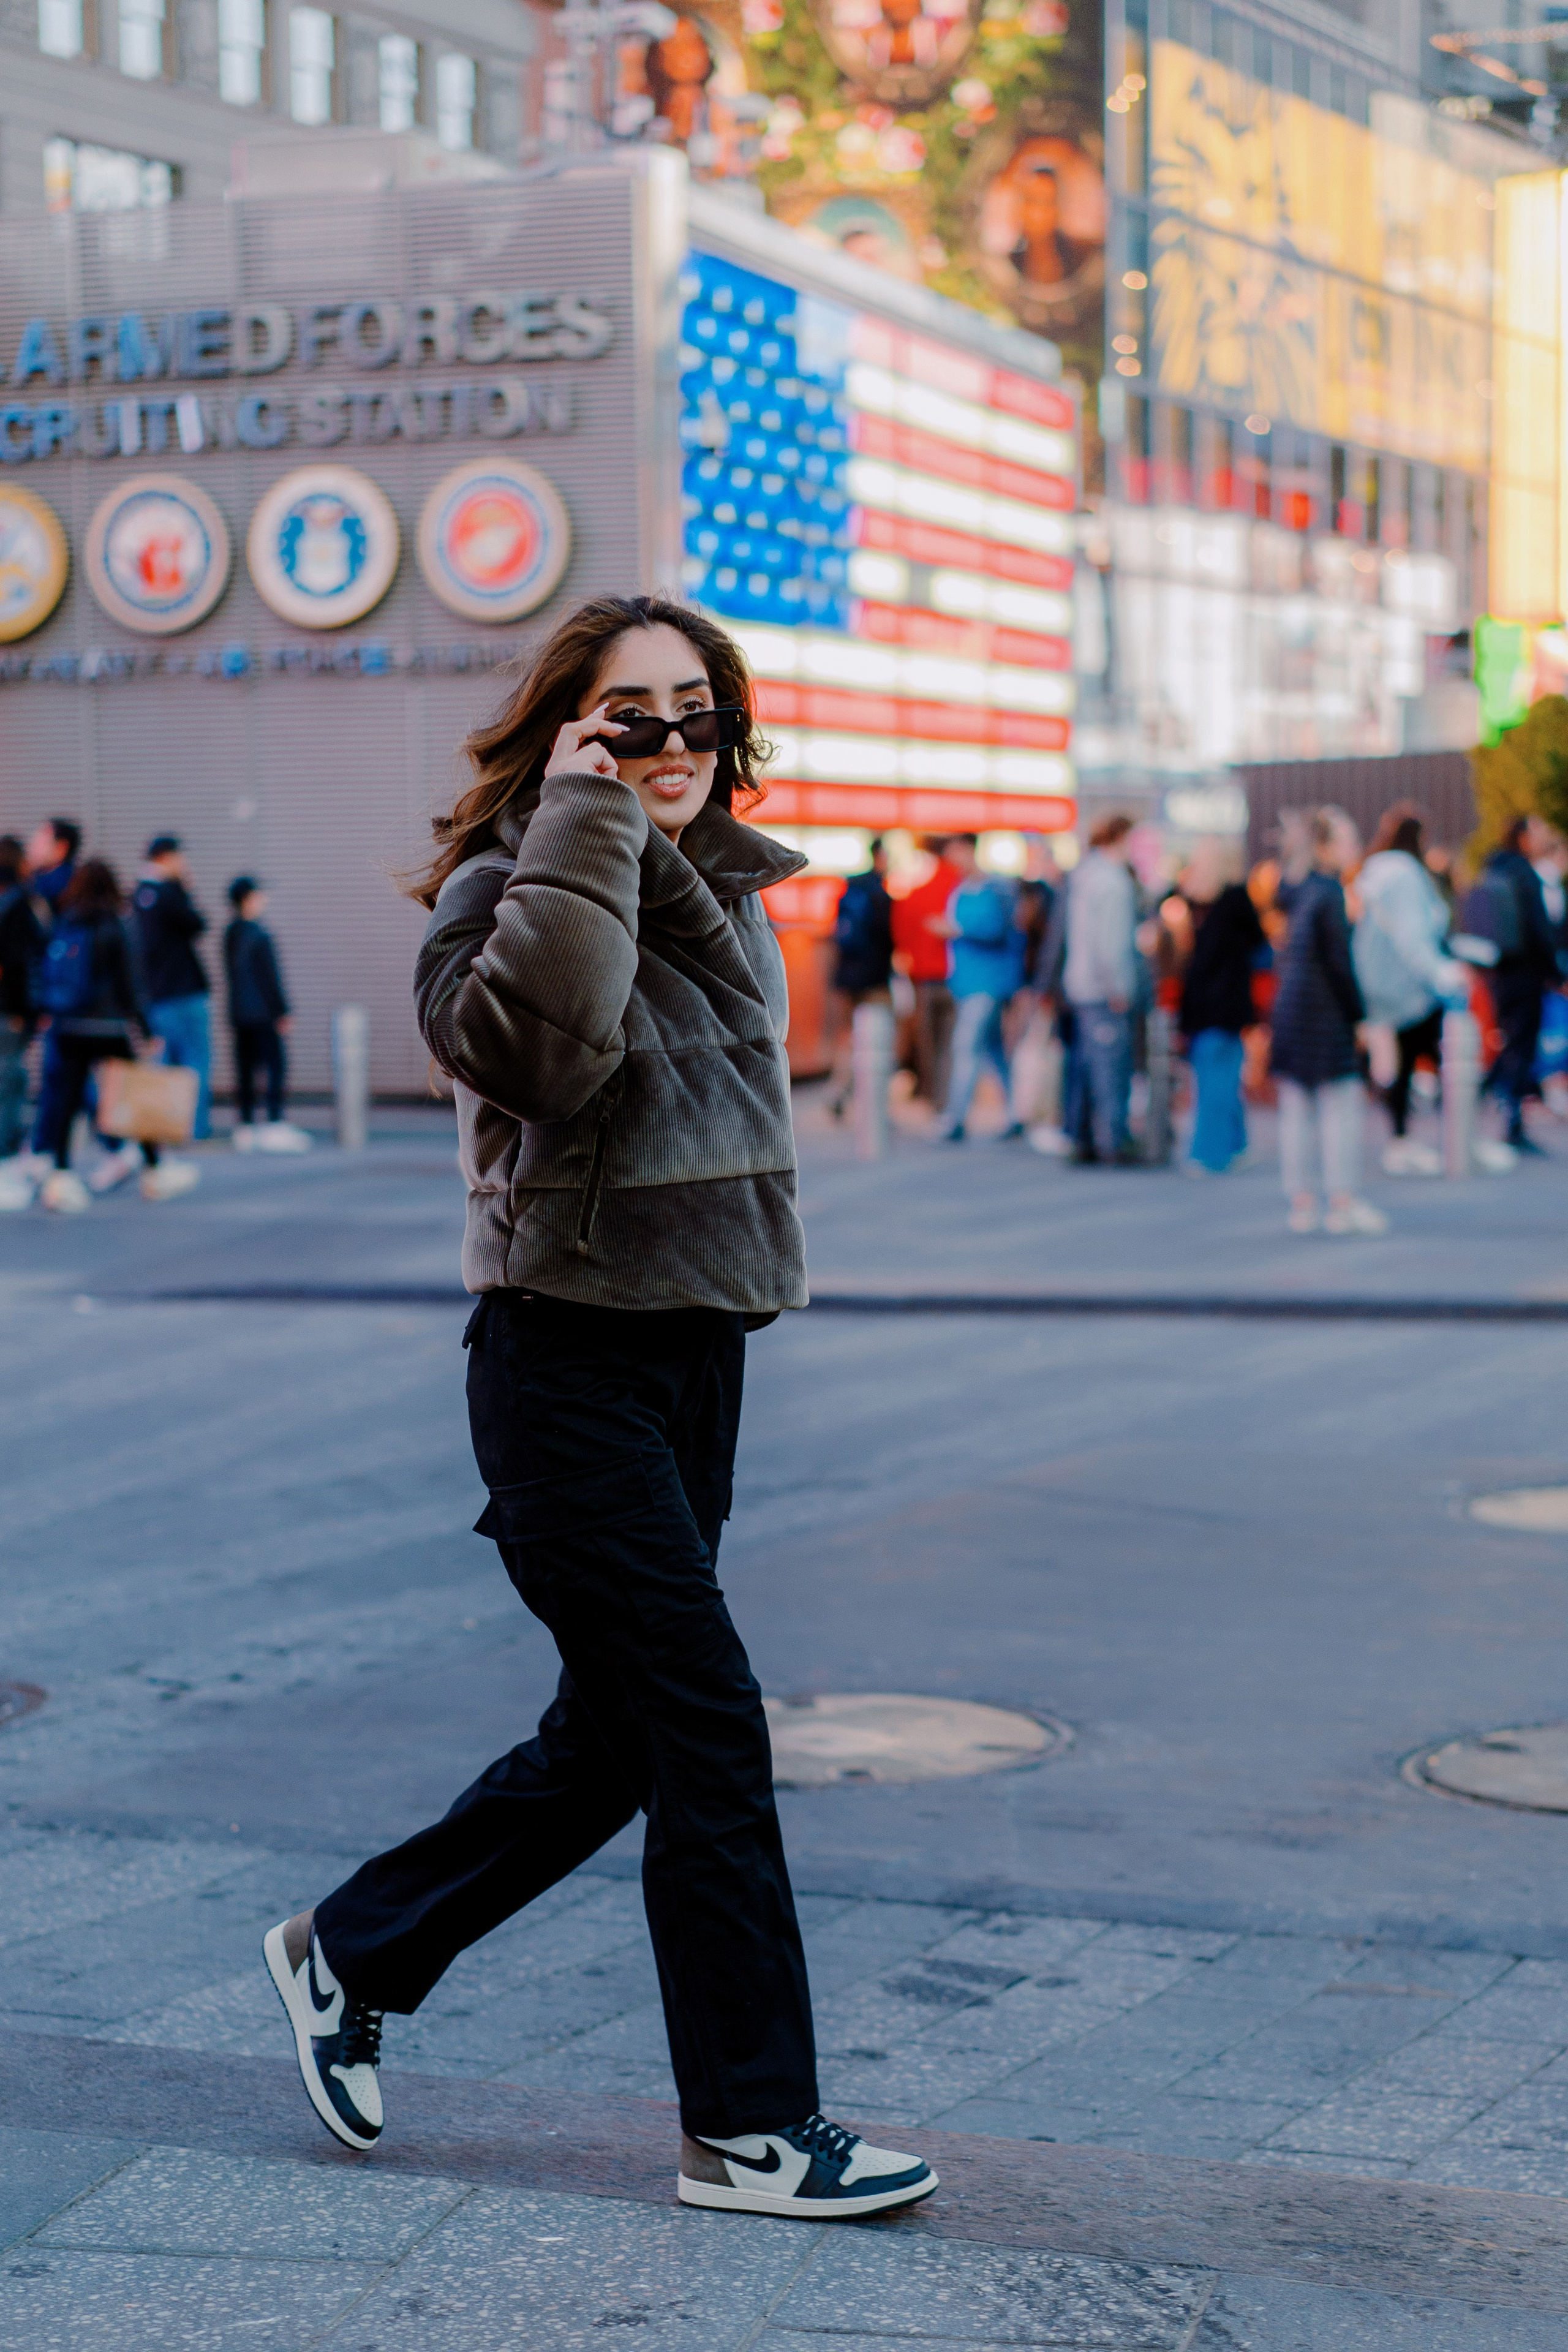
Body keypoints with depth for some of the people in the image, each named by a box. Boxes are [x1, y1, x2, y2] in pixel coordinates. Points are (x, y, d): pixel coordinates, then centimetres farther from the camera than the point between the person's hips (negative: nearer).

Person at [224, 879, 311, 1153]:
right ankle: (274, 1124, -12)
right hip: (262, 1014, -8)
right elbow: (270, 977, -14)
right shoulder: (260, 935, -14)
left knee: (245, 1069, 8)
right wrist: (282, 1011, -9)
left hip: (239, 1014, 8)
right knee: (276, 1065, -6)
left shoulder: (230, 934, 11)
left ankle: (246, 1127, 8)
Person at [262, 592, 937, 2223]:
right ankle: (749, 2129, 1)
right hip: (567, 1360, -8)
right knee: (705, 1721, -9)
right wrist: (585, 829, -27)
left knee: (615, 1734, 14)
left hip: (698, 1354, 8)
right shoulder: (504, 889, -10)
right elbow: (533, 1047, -31)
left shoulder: (723, 894, 13)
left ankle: (351, 1953, 33)